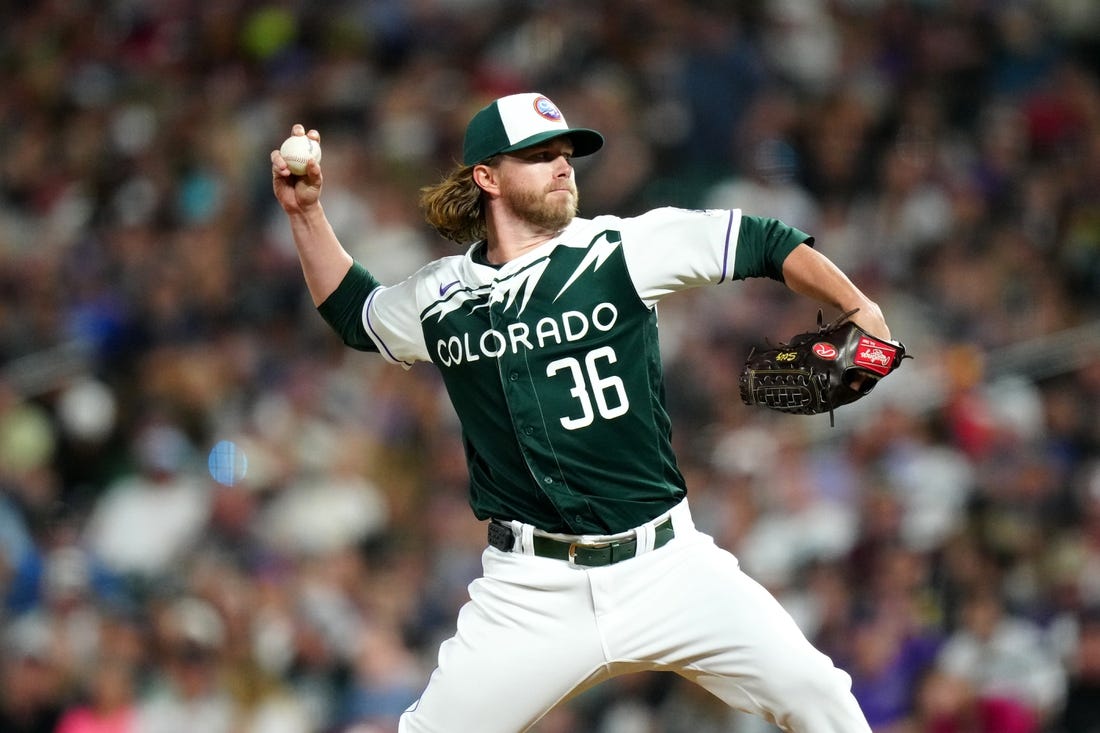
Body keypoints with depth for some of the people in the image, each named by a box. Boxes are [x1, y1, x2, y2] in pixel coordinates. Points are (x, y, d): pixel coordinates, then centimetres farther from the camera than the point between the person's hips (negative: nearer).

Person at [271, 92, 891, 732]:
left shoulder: (621, 249, -2)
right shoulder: (440, 299, 6)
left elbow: (763, 244, 2)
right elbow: (355, 312, 27)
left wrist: (859, 309, -8)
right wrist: (306, 212, 17)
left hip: (667, 563, -1)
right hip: (530, 592, 1)